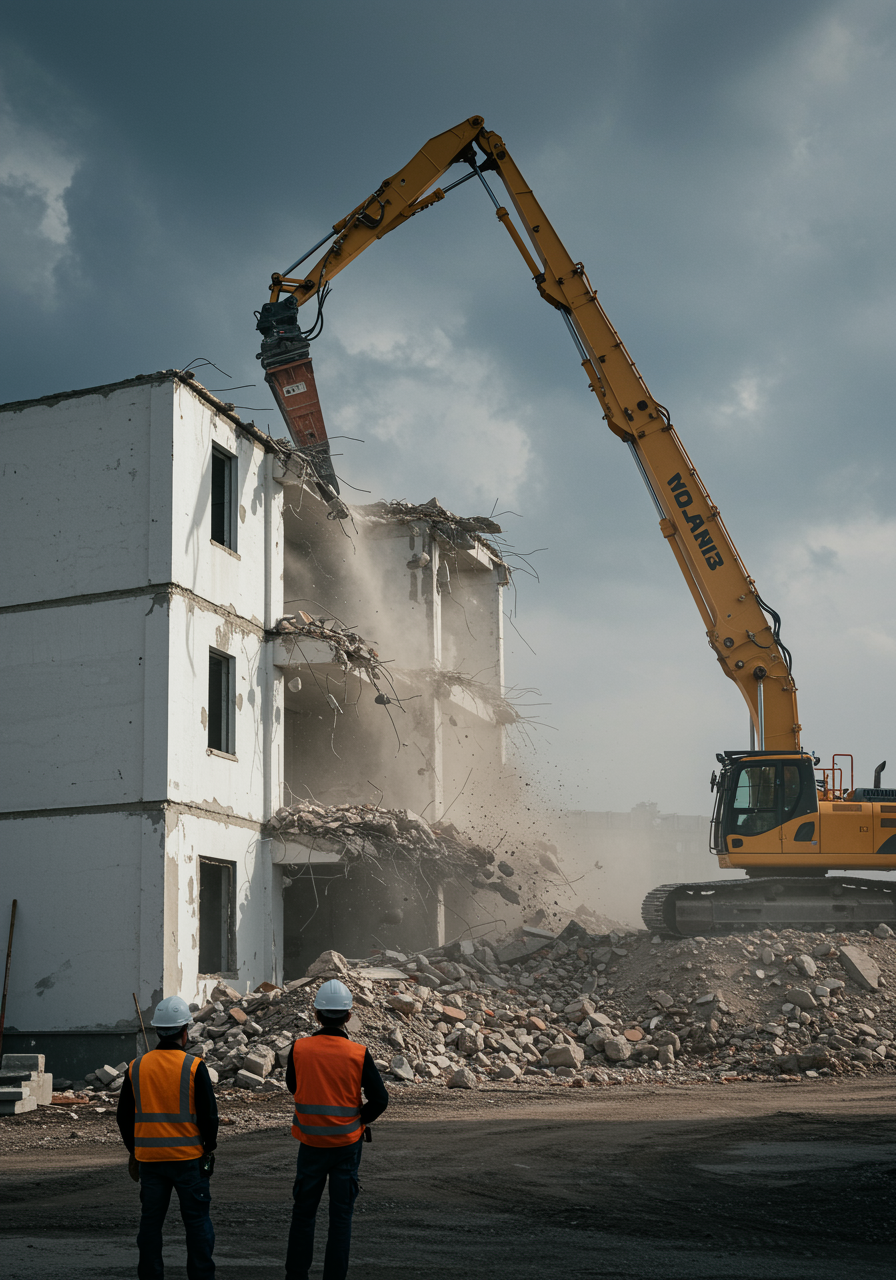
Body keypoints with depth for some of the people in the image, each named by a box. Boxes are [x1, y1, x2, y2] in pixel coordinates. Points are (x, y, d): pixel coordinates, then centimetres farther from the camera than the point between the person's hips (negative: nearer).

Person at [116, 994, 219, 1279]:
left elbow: (124, 1115, 9)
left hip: (149, 1159, 3)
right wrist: (209, 1147, 6)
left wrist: (133, 1151, 19)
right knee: (196, 1221, 4)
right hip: (188, 1158, -3)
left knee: (150, 1221, 10)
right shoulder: (194, 1066, -9)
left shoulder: (136, 1067, 2)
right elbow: (209, 1113, -8)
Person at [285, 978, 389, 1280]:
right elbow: (380, 1099, -10)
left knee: (303, 1212, 14)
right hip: (347, 1142, -1)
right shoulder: (358, 1054, -12)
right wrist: (359, 1120, 5)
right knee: (341, 1215, 8)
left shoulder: (300, 1048, -9)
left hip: (311, 1142, 1)